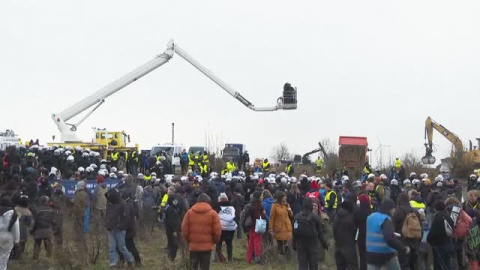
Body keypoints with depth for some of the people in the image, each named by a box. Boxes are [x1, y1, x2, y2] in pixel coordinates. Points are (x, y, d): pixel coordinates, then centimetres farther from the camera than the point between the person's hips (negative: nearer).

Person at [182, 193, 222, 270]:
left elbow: (184, 230, 2)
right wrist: (213, 241, 12)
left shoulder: (189, 212, 3)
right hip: (207, 246, -2)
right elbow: (217, 231, -6)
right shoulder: (213, 213, -3)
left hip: (193, 246, 2)